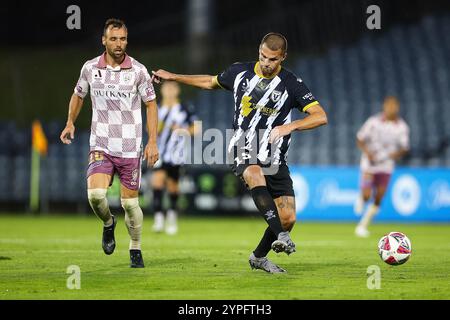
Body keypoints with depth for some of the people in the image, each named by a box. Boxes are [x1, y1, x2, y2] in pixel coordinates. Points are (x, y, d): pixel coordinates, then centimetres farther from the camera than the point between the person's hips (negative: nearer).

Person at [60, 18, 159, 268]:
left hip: (130, 148, -1)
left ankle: (135, 251, 24)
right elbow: (78, 95, 21)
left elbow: (151, 105, 3)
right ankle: (108, 224, 13)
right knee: (95, 194, -20)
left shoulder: (138, 70, -4)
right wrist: (70, 123, 10)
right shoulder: (90, 68, 1)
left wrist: (152, 142, -4)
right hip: (101, 146, 1)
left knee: (130, 202, 3)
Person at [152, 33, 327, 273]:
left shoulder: (292, 84, -5)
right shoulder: (240, 72, 3)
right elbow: (210, 82, 24)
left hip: (274, 158, 1)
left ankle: (259, 257, 20)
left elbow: (320, 116, -11)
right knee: (256, 177, -37)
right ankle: (282, 237, -46)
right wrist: (172, 77, 26)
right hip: (243, 151, -1)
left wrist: (290, 126, -26)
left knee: (288, 218, -7)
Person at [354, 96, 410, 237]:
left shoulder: (402, 127, -3)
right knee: (366, 195, -11)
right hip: (369, 164, -3)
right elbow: (360, 139, -3)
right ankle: (360, 200, 28)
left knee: (378, 199, 0)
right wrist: (367, 152, -19)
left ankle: (363, 226, 16)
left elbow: (404, 147, 1)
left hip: (386, 166, 3)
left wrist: (396, 154, -21)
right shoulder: (373, 122, -10)